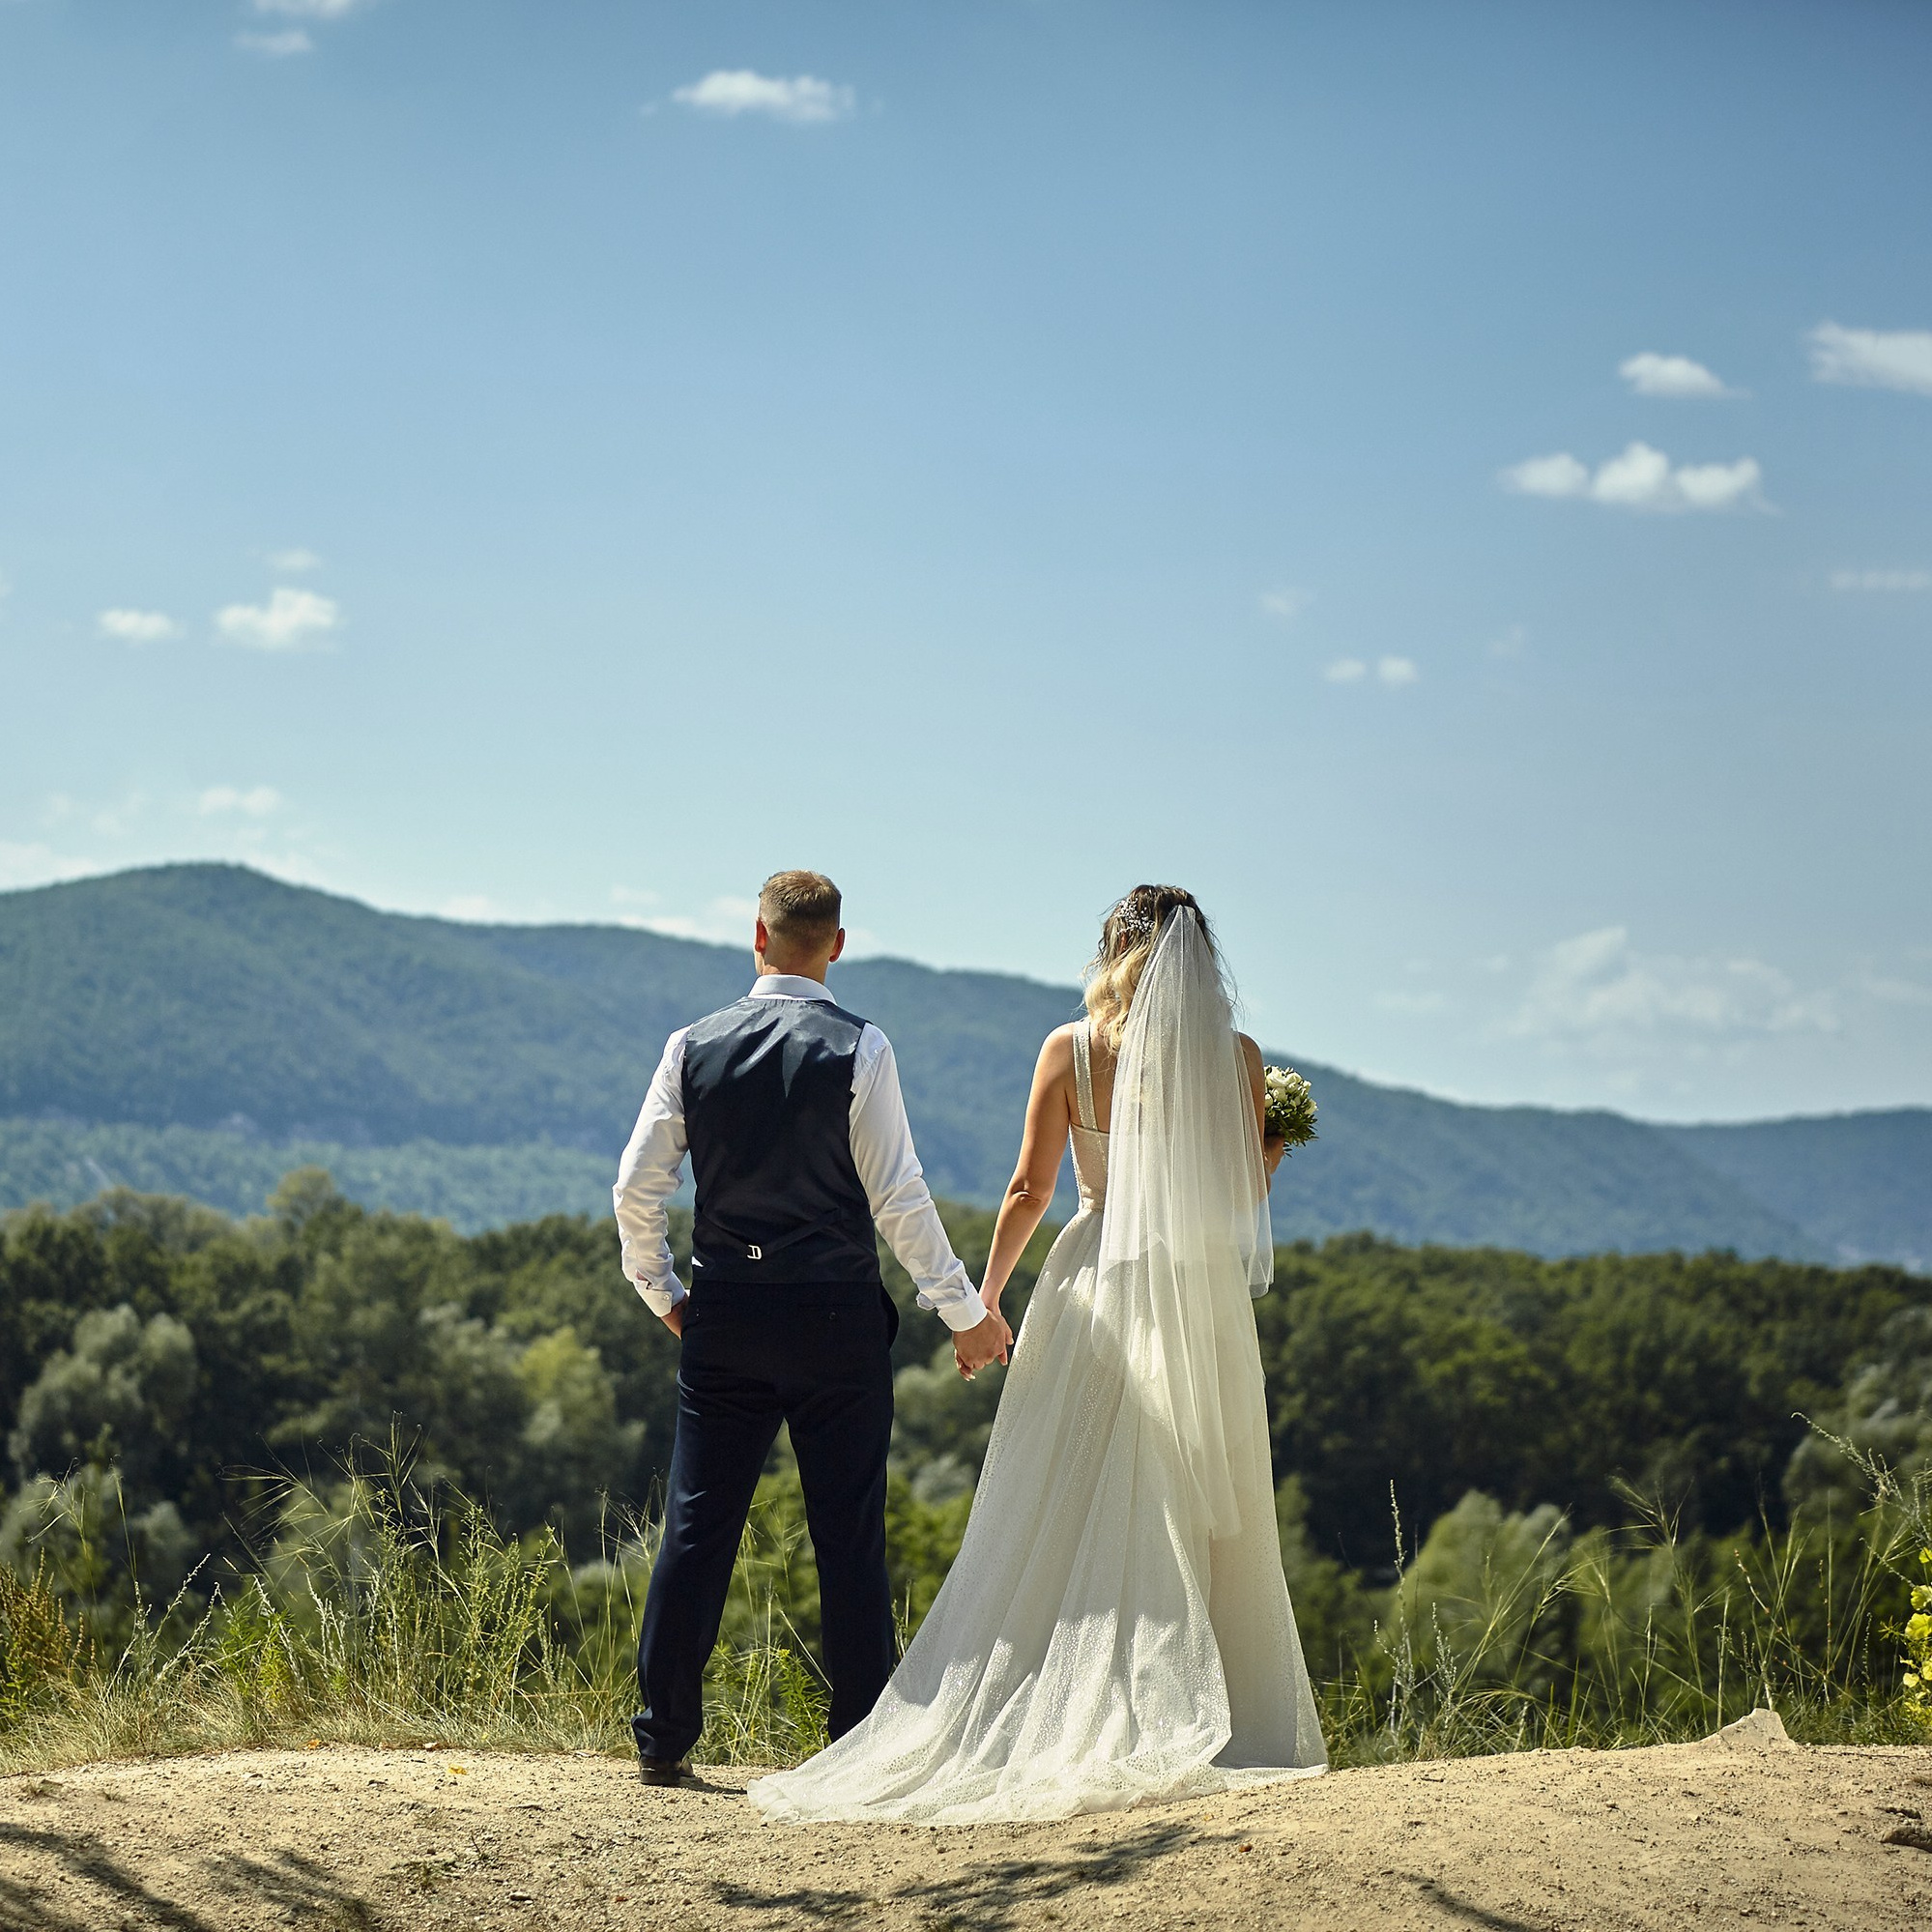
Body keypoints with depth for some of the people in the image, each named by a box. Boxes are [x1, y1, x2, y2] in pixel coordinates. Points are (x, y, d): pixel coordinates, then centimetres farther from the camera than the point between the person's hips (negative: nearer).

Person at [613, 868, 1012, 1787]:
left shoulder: (694, 1046, 1)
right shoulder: (859, 1048, -7)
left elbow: (636, 1188, 2)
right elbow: (898, 1197, -8)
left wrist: (664, 1294, 17)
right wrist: (966, 1311, 0)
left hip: (723, 1315, 2)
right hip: (836, 1312, -2)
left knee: (697, 1526, 7)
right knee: (850, 1537, 4)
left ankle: (663, 1738, 8)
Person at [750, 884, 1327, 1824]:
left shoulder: (1071, 1049, -1)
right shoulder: (1237, 1056, -1)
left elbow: (1030, 1191, -1)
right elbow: (1247, 1192, 3)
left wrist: (986, 1298, 9)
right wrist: (1273, 1150, 26)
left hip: (1096, 1287, 0)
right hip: (1203, 1295, 0)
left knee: (1056, 1521, 4)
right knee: (1200, 1524, 6)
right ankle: (1218, 1726, 3)